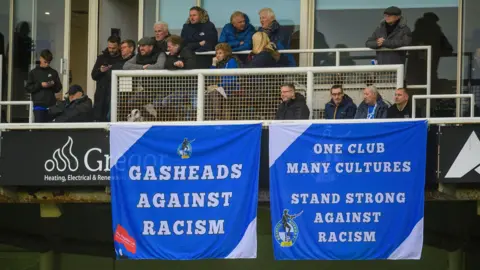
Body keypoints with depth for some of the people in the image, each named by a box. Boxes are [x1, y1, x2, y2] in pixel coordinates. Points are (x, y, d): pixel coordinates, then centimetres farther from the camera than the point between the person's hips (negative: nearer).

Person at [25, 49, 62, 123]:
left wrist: (54, 85, -7)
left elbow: (58, 88, 14)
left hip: (51, 105, 2)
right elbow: (28, 88, -1)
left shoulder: (53, 72, 12)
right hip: (39, 105, -2)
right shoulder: (34, 72, 5)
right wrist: (40, 85, -12)